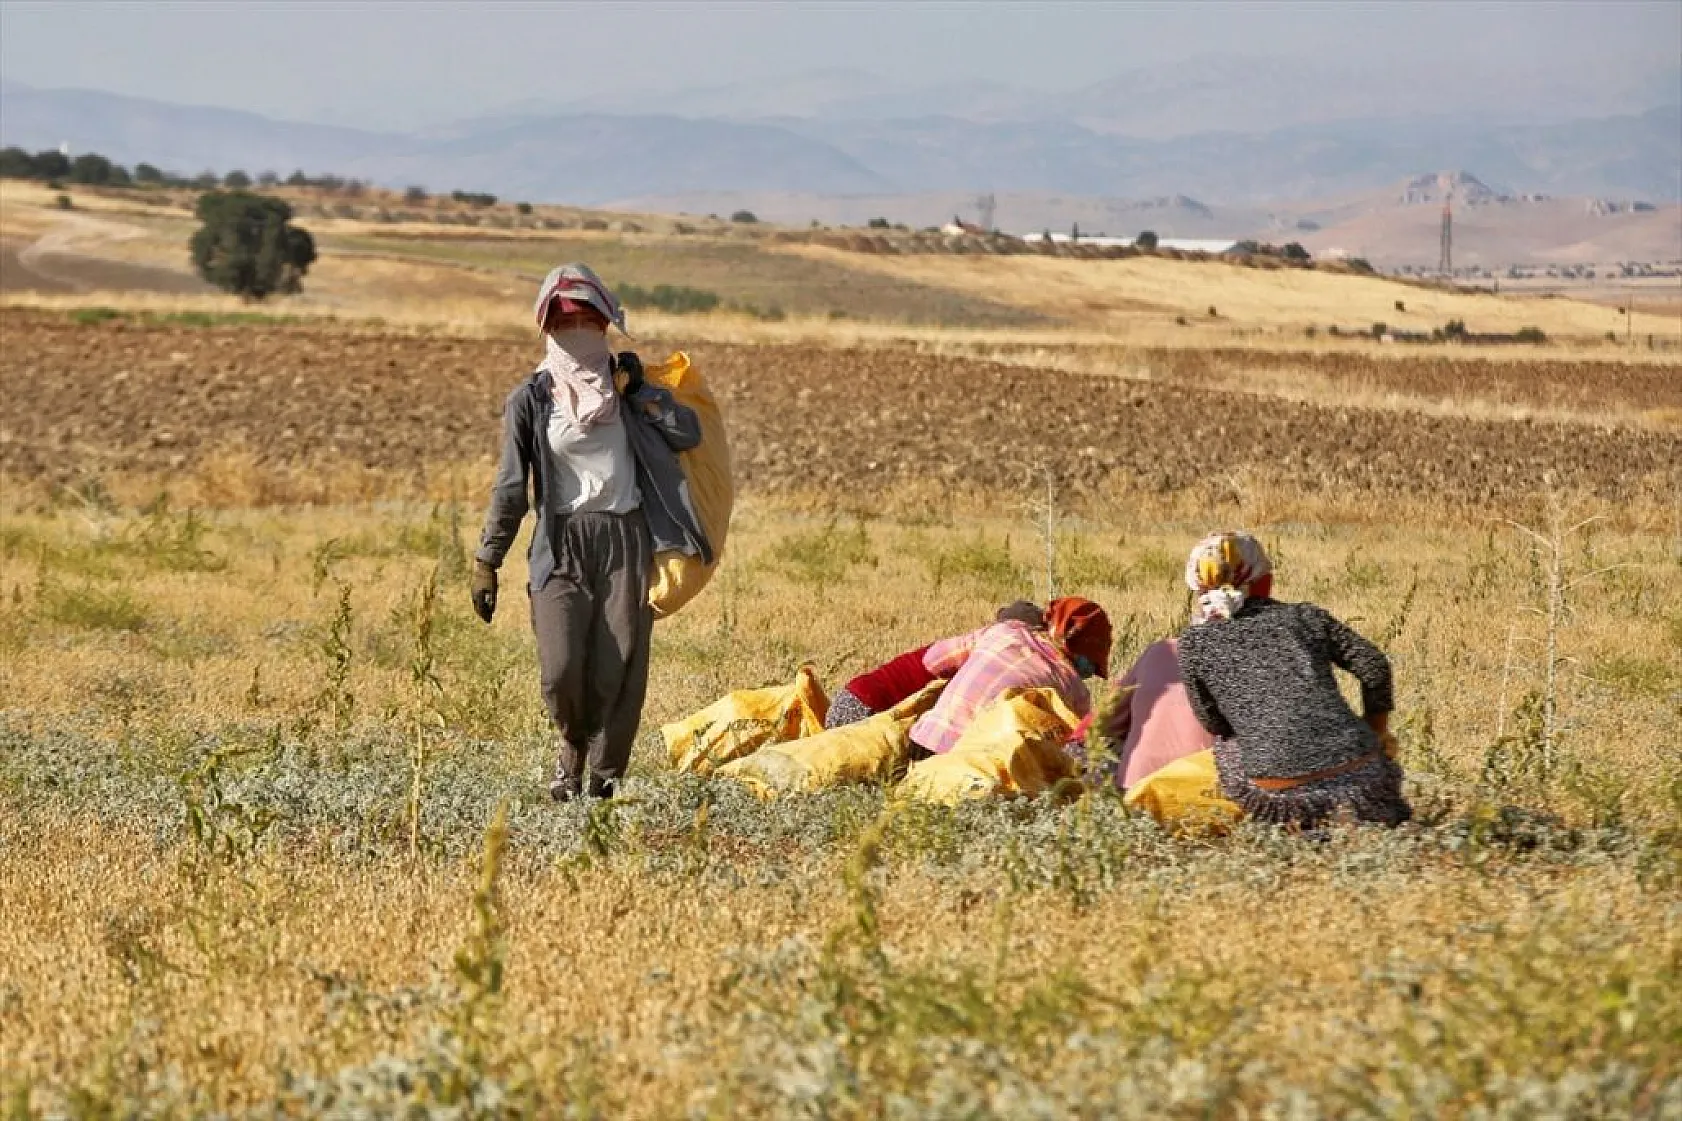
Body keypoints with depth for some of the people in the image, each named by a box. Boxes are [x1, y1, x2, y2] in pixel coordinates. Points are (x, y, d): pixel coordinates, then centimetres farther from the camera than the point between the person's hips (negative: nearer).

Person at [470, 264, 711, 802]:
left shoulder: (624, 385, 11)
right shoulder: (530, 400, 4)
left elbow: (688, 434, 0)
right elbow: (511, 487, 4)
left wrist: (639, 390, -5)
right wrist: (486, 563, 1)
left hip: (626, 540, 1)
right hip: (562, 542, -1)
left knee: (619, 670, -6)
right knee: (562, 671, -13)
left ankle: (605, 773, 7)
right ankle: (573, 745, 17)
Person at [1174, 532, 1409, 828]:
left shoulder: (1195, 642, 6)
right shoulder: (1306, 616, 9)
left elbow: (1212, 721, 11)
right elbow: (1374, 665, 7)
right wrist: (1378, 732, 21)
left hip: (1279, 794, -3)